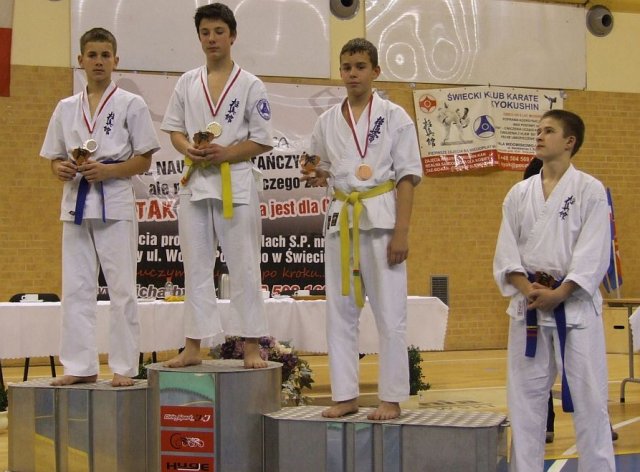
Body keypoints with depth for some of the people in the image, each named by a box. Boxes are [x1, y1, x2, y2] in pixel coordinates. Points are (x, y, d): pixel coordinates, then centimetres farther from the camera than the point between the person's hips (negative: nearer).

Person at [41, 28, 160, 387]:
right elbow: (55, 157, 16)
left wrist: (108, 170, -16)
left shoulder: (131, 104, 1)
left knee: (122, 288, -2)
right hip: (76, 202, 4)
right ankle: (81, 366, 11)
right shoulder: (66, 108, 12)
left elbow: (144, 159, -1)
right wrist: (61, 169, -7)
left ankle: (124, 367, 4)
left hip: (115, 202, -4)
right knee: (76, 288, 4)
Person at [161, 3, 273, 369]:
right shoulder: (187, 84, 9)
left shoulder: (250, 86, -1)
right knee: (196, 268, 7)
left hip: (236, 183, -3)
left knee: (244, 267, -1)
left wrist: (223, 153, -16)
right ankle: (193, 348, 13)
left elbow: (263, 141, -2)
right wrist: (190, 149, -10)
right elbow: (174, 129, 13)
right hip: (195, 183, 4)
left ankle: (252, 347, 5)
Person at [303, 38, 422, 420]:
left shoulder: (394, 117, -2)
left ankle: (392, 399, 4)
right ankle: (346, 395, 14)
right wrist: (318, 177, -5)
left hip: (382, 217, -4)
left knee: (390, 311, -3)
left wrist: (401, 232, -12)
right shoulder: (328, 121, 10)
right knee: (340, 310, 6)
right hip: (341, 218, 5)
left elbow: (407, 177, -4)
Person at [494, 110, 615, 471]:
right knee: (525, 394, 8)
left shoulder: (590, 190, -2)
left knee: (588, 394, -2)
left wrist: (558, 294, -16)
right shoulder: (520, 194, 8)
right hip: (529, 305, 4)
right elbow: (506, 252, 4)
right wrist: (528, 290, -11)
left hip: (576, 304, -4)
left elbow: (593, 254, -9)